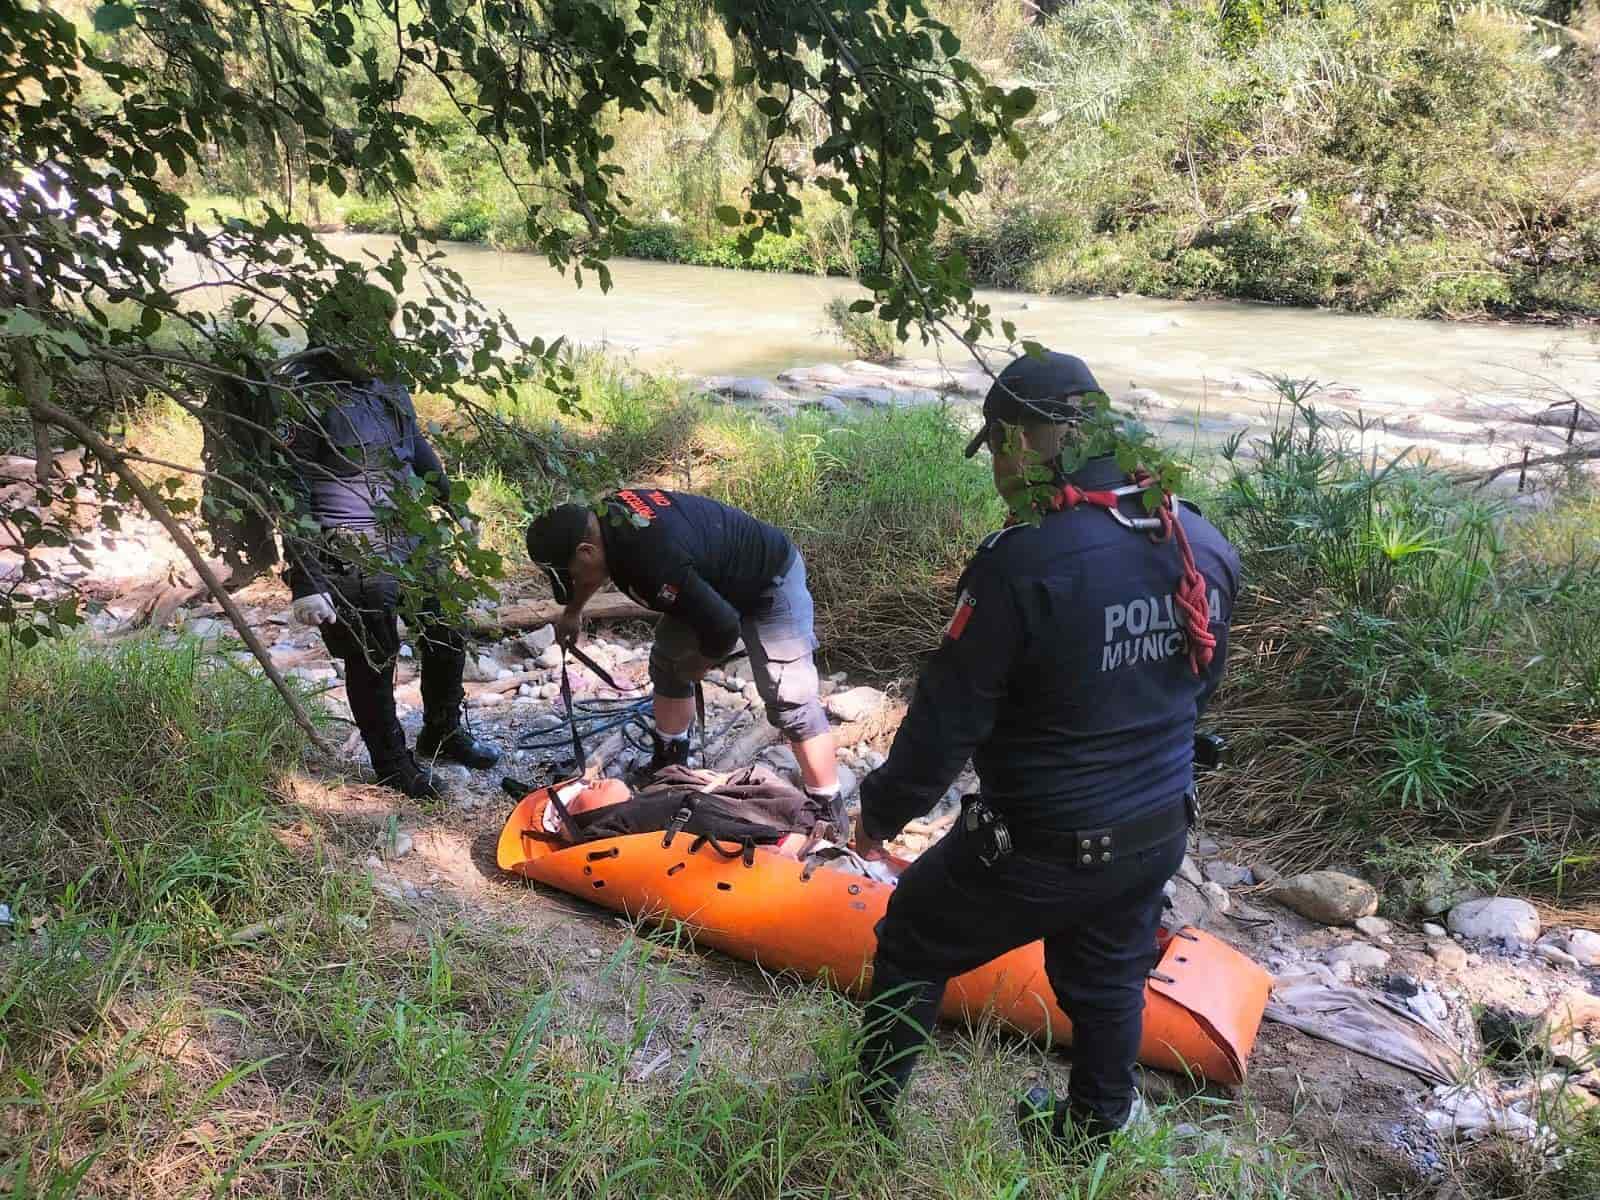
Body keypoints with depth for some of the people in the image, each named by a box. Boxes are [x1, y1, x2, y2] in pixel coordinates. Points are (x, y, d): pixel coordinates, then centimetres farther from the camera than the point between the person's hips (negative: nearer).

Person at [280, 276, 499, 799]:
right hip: (353, 559, -7)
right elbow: (291, 496, -18)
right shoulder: (305, 396, -18)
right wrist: (306, 583, -21)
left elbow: (419, 449, 19)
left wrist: (455, 510, 27)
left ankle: (443, 734, 42)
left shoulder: (384, 380, 4)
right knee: (373, 663, 8)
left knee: (446, 639, 18)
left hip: (413, 541, 8)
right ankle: (392, 764, 30)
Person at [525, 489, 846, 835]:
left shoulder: (652, 563, -39)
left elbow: (723, 628, -32)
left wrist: (698, 666, -12)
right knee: (667, 663, 15)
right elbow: (604, 562, 16)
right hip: (719, 579, 10)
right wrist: (573, 611, 24)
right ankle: (669, 765, 32)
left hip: (770, 581, -10)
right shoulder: (607, 514, -11)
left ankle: (829, 810, -5)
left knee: (788, 701, -14)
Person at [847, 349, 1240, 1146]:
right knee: (1109, 979, 27)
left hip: (1038, 849, -6)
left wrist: (882, 811, -4)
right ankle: (1092, 1136, 47)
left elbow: (948, 718, -21)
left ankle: (870, 1109, 35)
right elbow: (1200, 681, 8)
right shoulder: (1203, 544, -6)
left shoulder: (1023, 563, -27)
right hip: (1156, 837, 6)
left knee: (912, 945, 18)